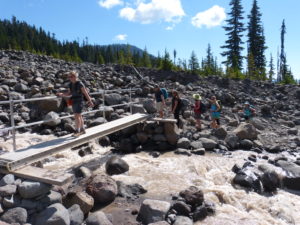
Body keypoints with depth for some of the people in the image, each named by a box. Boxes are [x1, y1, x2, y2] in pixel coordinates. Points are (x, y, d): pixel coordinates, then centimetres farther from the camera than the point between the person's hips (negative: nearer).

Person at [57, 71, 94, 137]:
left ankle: (77, 131, -8)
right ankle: (82, 130, 23)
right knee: (79, 116, 13)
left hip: (79, 102, -7)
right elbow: (69, 93, 15)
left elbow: (85, 93, -11)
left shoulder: (80, 84, -13)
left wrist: (90, 101, -9)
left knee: (77, 116, -13)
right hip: (73, 102, 7)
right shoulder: (70, 84, 8)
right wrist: (62, 94, -1)